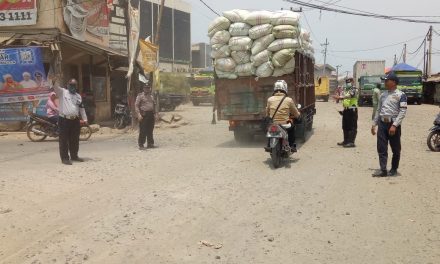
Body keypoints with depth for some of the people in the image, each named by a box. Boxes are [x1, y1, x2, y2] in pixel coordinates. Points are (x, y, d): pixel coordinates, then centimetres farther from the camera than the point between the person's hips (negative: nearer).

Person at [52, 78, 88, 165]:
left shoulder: (78, 96, 18)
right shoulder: (63, 92, 3)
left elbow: (81, 108, 20)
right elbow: (56, 88, -18)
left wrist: (85, 119, 13)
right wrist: (54, 81, -39)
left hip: (75, 120, 5)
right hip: (64, 120, -5)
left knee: (75, 140, 12)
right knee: (64, 140, -3)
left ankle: (74, 156, 24)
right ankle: (64, 158, 1)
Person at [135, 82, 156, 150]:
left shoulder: (151, 96, 18)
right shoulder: (140, 96, -2)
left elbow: (154, 105, 25)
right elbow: (136, 105, -7)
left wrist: (154, 114, 16)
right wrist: (138, 114, -17)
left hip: (151, 114, 6)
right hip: (144, 115, -6)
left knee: (150, 130, 9)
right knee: (143, 131, -8)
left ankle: (150, 143, 17)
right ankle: (141, 145, -4)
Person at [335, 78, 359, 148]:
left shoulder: (354, 90, -8)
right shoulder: (345, 90, 19)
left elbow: (350, 95, -29)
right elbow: (342, 97, 25)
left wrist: (341, 97, -39)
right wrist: (339, 93, 7)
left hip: (352, 110, -9)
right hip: (346, 110, 9)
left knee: (352, 127, -7)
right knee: (345, 126, 13)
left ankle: (351, 142, -8)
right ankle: (346, 141, 22)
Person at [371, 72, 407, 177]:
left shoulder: (400, 95, -6)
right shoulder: (383, 95, 15)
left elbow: (403, 112, -13)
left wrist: (394, 125, -21)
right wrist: (374, 124, 15)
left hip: (393, 124, -6)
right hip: (382, 123, 6)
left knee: (395, 149, 6)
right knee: (381, 148, 1)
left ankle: (394, 169, 17)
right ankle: (383, 170, 4)